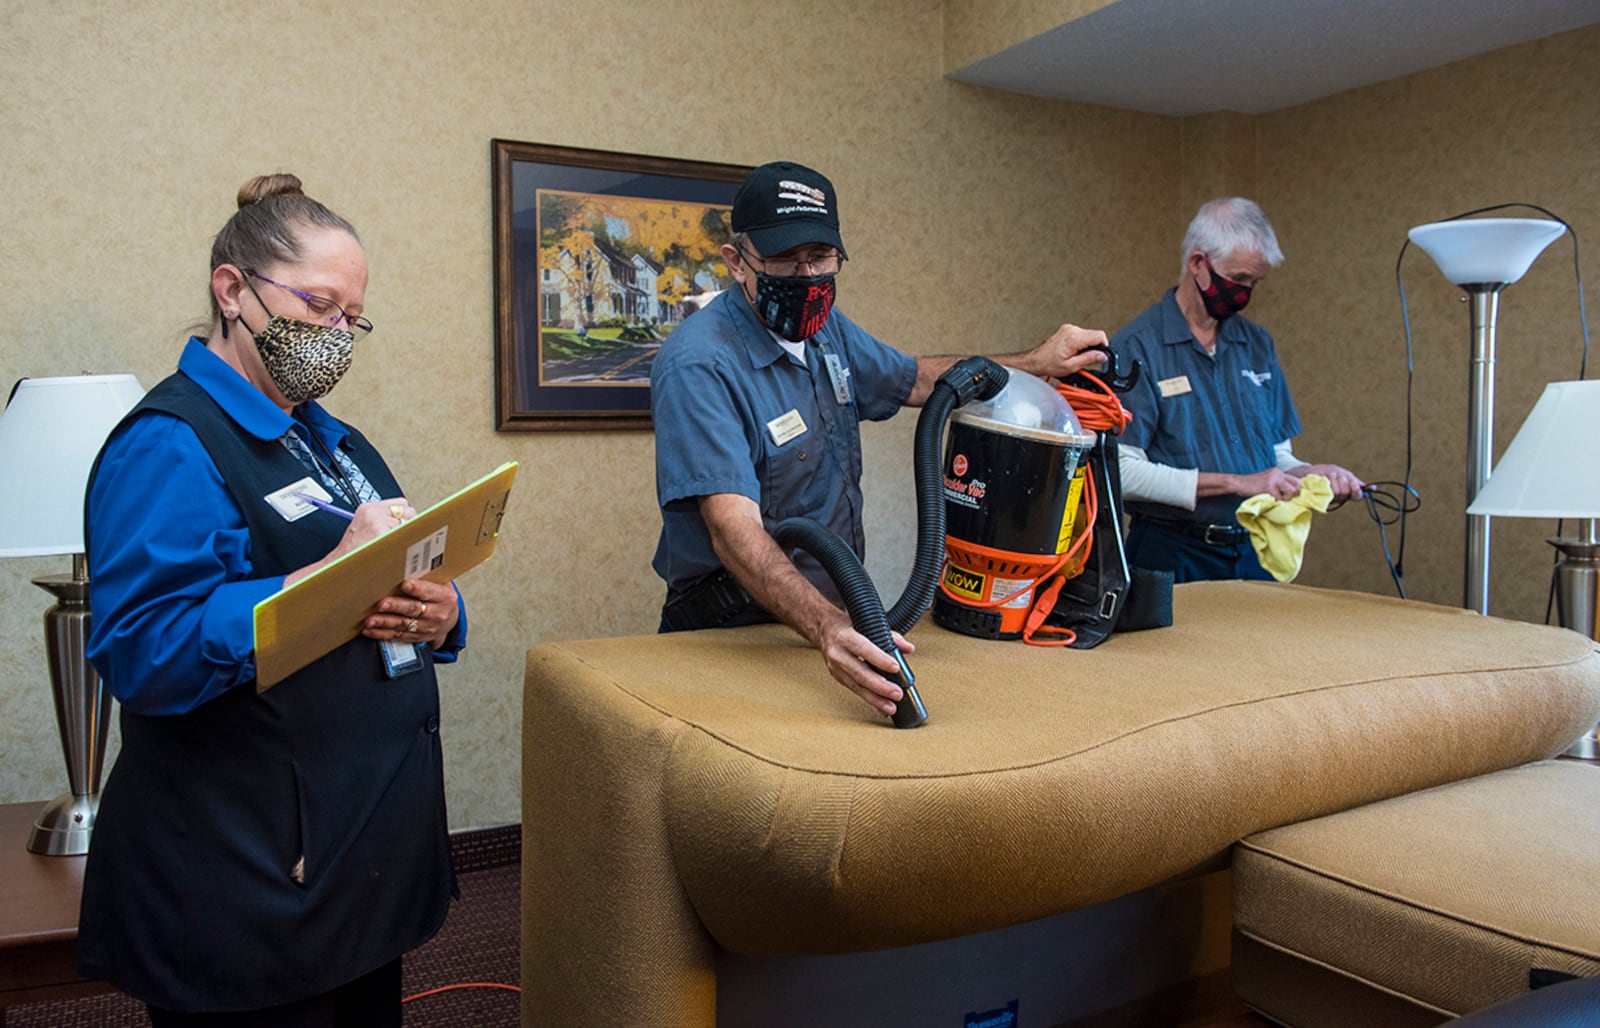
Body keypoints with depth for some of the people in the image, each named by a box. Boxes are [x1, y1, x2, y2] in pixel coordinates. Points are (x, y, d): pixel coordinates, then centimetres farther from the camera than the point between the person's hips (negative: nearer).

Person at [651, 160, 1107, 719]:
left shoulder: (825, 328, 7)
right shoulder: (697, 366, -21)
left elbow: (913, 379, 26)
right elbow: (734, 529, -31)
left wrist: (1037, 363, 18)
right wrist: (825, 626, -46)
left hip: (831, 616, 7)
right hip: (731, 632, -7)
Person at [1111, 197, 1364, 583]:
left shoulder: (1258, 344, 12)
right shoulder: (1136, 347, -9)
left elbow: (1276, 454, 18)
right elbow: (1124, 471, -19)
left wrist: (1311, 473, -4)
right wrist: (1237, 483, -17)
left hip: (1254, 552, 6)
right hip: (1172, 559, -5)